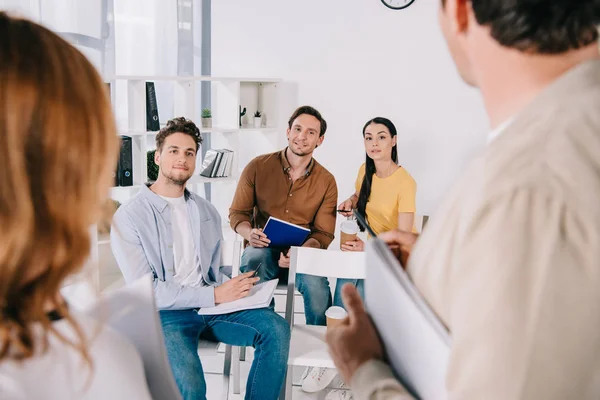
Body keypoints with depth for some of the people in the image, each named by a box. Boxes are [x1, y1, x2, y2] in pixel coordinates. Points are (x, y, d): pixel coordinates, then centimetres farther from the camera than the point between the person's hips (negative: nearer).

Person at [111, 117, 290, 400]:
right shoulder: (129, 217, -6)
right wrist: (214, 295, -17)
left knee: (276, 329, -17)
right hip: (163, 313, -5)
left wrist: (233, 289, -9)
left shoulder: (207, 212, 13)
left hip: (211, 304, 5)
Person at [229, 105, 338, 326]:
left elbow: (324, 233, 2)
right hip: (263, 249, 0)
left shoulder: (326, 181, 3)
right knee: (254, 259, -37)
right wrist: (250, 233, -17)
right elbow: (237, 213, 6)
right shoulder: (258, 167, 1)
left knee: (316, 285, -32)